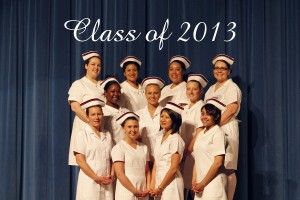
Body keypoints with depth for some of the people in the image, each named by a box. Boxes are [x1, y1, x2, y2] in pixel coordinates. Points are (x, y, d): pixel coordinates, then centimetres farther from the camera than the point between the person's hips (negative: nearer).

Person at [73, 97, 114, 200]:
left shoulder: (107, 135, 14)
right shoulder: (81, 135, 0)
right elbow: (80, 160, -6)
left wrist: (111, 175, -2)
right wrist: (97, 178, -10)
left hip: (106, 183, 4)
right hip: (89, 181, -4)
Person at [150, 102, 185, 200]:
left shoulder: (175, 139, -11)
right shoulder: (159, 137, 10)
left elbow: (174, 168, -14)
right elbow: (156, 163, 9)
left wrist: (159, 188, -11)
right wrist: (152, 184, 0)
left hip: (171, 182, -6)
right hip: (159, 179, 6)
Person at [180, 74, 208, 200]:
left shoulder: (201, 108, -8)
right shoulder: (186, 108, 16)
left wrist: (186, 152, -12)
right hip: (184, 153, 7)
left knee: (193, 188, -7)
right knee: (183, 186, 4)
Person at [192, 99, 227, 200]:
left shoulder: (218, 133, -8)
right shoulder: (200, 134, 14)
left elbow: (218, 163, -13)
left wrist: (203, 183, -10)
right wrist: (194, 181, 3)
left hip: (213, 182, -6)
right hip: (200, 183, 6)